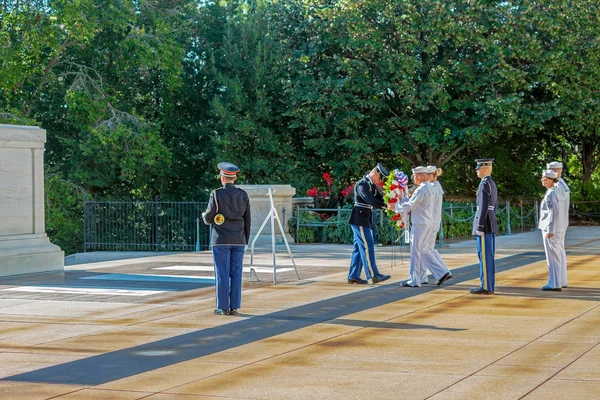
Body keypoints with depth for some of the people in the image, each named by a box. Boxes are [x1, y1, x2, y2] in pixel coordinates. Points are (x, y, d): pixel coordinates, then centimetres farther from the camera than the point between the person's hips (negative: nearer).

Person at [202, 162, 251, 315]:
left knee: (222, 274, 0)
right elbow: (247, 220, 6)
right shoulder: (243, 195, 4)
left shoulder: (216, 194, -9)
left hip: (221, 240, -4)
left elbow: (209, 219, -8)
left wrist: (204, 215, 17)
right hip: (238, 240, 4)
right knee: (236, 274, 5)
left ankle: (223, 307, 0)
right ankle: (234, 307, 4)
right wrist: (245, 241, 15)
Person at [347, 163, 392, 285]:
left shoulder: (373, 186, 17)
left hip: (365, 220, 10)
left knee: (359, 248, 10)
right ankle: (372, 276, -14)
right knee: (368, 246, -12)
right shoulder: (362, 184, -14)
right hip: (359, 220, -10)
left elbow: (381, 198, 8)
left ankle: (353, 276, 13)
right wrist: (385, 206, -31)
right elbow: (370, 200, -27)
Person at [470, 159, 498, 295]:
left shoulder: (484, 184, -15)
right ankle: (489, 285, 14)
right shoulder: (492, 184, 16)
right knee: (489, 256, 11)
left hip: (484, 223, -10)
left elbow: (484, 206, -20)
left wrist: (479, 227, -20)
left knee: (484, 256, -7)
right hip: (491, 223, 10)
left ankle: (486, 287, -6)